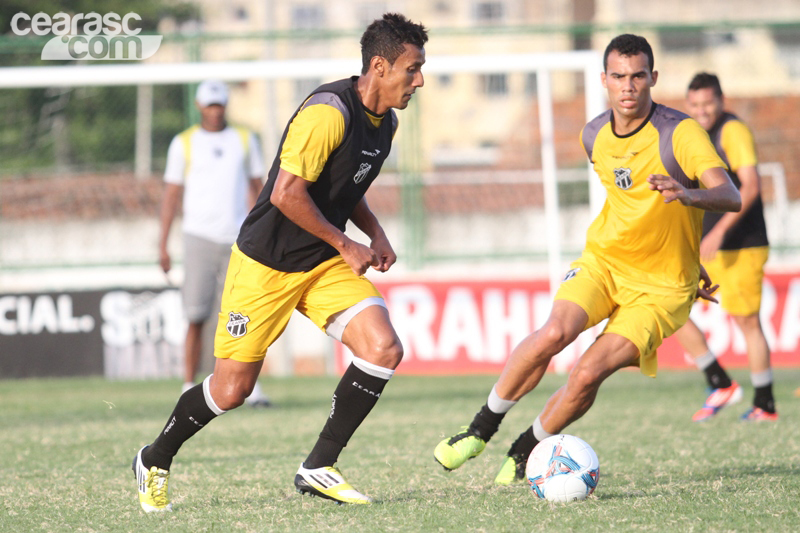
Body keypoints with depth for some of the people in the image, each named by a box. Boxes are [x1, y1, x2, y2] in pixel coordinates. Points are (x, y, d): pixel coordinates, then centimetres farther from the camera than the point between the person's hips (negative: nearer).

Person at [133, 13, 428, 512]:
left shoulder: (386, 122, 6)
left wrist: (376, 234, 5)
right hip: (266, 264, -8)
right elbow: (287, 194, -27)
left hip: (325, 264, 8)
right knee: (233, 388, -1)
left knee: (384, 348, -14)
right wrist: (344, 244, -18)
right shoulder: (330, 112, -24)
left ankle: (318, 468, -4)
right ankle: (155, 461, 26)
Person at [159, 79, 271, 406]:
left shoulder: (244, 141, 11)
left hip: (237, 240, 2)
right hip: (200, 237, -2)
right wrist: (162, 245, 1)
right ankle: (189, 389, 1)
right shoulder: (183, 144, 5)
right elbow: (171, 195, 6)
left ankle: (250, 387, -1)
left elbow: (256, 191, 15)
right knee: (196, 318, -5)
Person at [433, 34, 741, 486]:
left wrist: (690, 194, -53)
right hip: (603, 260, 4)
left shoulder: (681, 133, -17)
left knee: (588, 374, -20)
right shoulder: (594, 137, 2)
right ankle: (481, 429, -9)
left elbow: (731, 196, -31)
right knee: (554, 333, -27)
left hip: (661, 286, -4)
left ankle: (526, 450, 6)